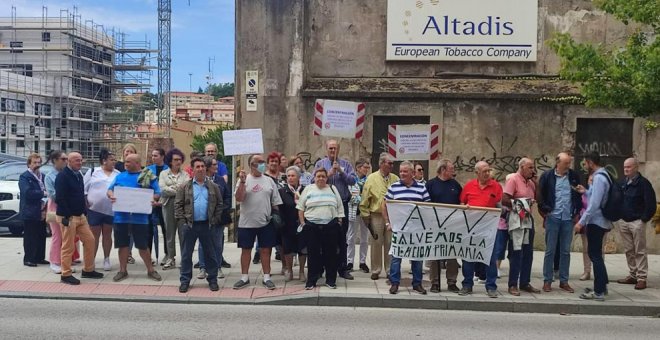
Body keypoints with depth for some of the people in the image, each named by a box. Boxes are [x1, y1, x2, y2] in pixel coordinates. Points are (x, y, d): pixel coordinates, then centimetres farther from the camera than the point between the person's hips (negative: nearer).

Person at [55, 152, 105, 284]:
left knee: (89, 240, 8)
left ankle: (88, 270, 19)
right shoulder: (62, 176, -13)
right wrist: (66, 217, -21)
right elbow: (60, 198, -19)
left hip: (80, 216, 9)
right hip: (68, 217, -9)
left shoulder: (78, 175, 14)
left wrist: (84, 211, 14)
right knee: (68, 246, -2)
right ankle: (66, 275, 8)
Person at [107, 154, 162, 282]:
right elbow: (110, 189, 11)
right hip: (121, 216, 3)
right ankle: (123, 270, 21)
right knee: (122, 244, 9)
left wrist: (154, 200, -20)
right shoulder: (120, 176, 11)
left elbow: (157, 193, 2)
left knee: (143, 245, 3)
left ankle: (150, 270, 16)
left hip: (140, 217, -3)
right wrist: (111, 195, -11)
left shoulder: (148, 177, 2)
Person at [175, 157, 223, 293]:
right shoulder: (185, 187, 2)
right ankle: (185, 280, 15)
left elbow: (219, 204, 7)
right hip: (190, 225, 0)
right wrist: (182, 222, -7)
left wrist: (215, 221, -1)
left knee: (210, 254, 7)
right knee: (186, 254, 6)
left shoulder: (213, 187, 5)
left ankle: (212, 279, 17)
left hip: (207, 225, 1)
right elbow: (178, 205, 1)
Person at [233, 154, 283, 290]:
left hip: (266, 223, 2)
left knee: (265, 250, 6)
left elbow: (275, 202, 10)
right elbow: (238, 199, -11)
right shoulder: (244, 180, -1)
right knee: (246, 250, 8)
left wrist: (276, 215, 5)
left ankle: (266, 277, 15)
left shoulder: (269, 181, 6)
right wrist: (242, 182, -18)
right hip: (247, 223, -1)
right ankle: (244, 278, 19)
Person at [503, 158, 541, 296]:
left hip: (528, 218, 7)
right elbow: (504, 200, -16)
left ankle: (525, 283, 20)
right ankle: (513, 285, 2)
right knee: (516, 252, -5)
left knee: (528, 252, 11)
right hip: (517, 219, -7)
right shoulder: (513, 180, -9)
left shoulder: (530, 181, 13)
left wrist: (535, 182, 4)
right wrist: (519, 205, -10)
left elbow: (537, 198, 10)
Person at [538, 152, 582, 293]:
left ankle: (564, 281, 16)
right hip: (553, 217, -2)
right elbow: (540, 194, 3)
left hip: (568, 218, 3)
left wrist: (577, 212, 7)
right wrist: (545, 210, -4)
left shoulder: (574, 176, 5)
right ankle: (547, 281, 9)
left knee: (566, 251, 8)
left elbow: (579, 195, 13)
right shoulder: (547, 176, -2)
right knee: (550, 250, 2)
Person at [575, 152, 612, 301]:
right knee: (596, 254, 18)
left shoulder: (598, 178, -18)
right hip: (600, 221, 10)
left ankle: (599, 292, 1)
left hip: (595, 222, -10)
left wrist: (581, 222, -22)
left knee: (595, 255, -4)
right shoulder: (603, 175, 13)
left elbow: (594, 204, -24)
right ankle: (602, 286, 26)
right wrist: (585, 192, 13)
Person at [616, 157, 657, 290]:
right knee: (628, 251, 11)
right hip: (624, 222, 6)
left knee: (640, 251, -2)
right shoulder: (622, 183, 11)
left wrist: (644, 219, -12)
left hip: (637, 222, -6)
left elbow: (651, 204, -12)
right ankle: (633, 275, 19)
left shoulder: (643, 183, -9)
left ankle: (641, 278, 1)